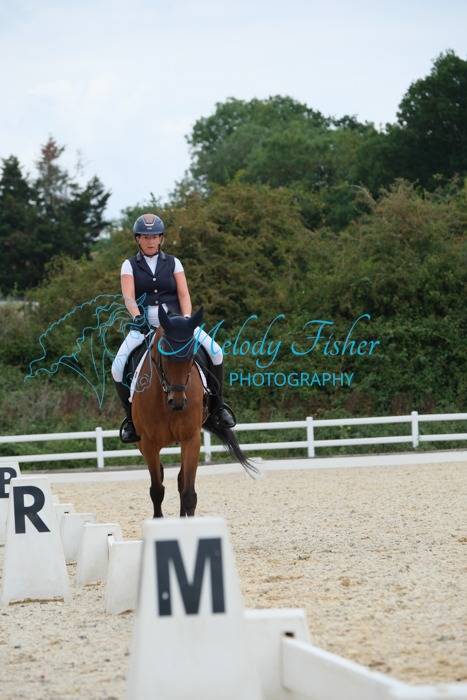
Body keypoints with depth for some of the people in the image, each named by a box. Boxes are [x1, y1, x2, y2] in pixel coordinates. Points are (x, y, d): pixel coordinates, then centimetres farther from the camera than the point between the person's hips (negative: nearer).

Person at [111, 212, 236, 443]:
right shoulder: (130, 265, 7)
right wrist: (137, 317, -26)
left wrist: (186, 319, -18)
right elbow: (128, 297, -7)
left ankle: (217, 405, -3)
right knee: (118, 367, -22)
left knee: (215, 351, -20)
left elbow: (184, 295, 0)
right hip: (144, 324, -1)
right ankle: (131, 417, -2)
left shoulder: (173, 263, 10)